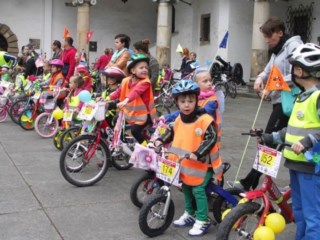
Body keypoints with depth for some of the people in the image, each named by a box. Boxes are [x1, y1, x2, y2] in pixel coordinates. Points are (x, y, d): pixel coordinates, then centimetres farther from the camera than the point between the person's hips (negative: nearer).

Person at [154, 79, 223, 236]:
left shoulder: (204, 119, -21)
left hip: (202, 163, -7)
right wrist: (160, 141, 3)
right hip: (185, 163, 7)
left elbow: (211, 139, -26)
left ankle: (202, 221, 7)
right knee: (186, 188, 18)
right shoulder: (179, 119, 1)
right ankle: (189, 214, 37)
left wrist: (197, 154, -35)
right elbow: (171, 132, 19)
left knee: (198, 190, -8)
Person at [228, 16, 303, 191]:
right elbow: (269, 70, 20)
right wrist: (261, 78, -2)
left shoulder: (293, 46, -11)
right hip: (279, 100, 10)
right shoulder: (277, 50, 19)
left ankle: (248, 183, -7)